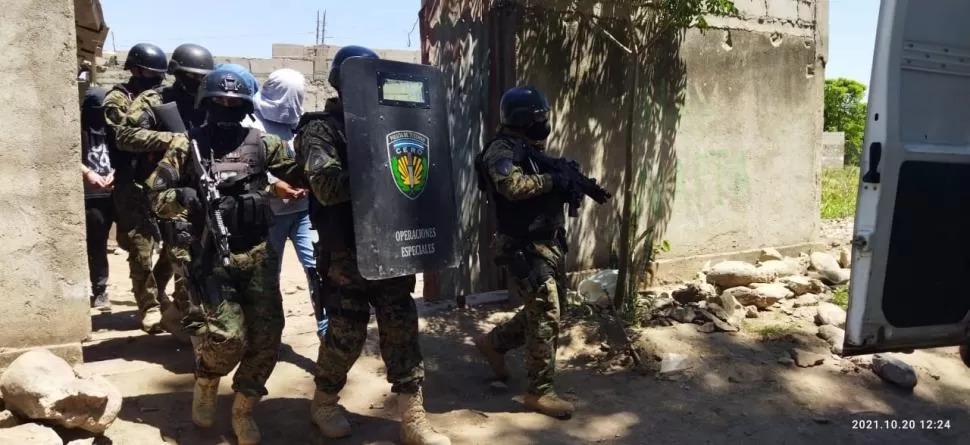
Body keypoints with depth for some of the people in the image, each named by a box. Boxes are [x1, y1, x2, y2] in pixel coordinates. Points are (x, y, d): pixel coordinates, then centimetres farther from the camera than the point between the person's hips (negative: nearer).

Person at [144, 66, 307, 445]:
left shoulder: (262, 143, 10)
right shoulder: (188, 144, 5)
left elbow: (302, 173, 6)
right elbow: (156, 194, 4)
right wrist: (183, 197, -17)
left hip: (258, 254, 3)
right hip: (213, 257, -2)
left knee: (267, 335, -1)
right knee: (228, 335, -12)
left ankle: (243, 410, 20)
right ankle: (205, 385, 23)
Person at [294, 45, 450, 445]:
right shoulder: (321, 130, -4)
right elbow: (325, 185, -18)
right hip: (347, 250, -5)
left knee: (402, 328, 5)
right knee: (347, 333, 4)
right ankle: (324, 403, 30)